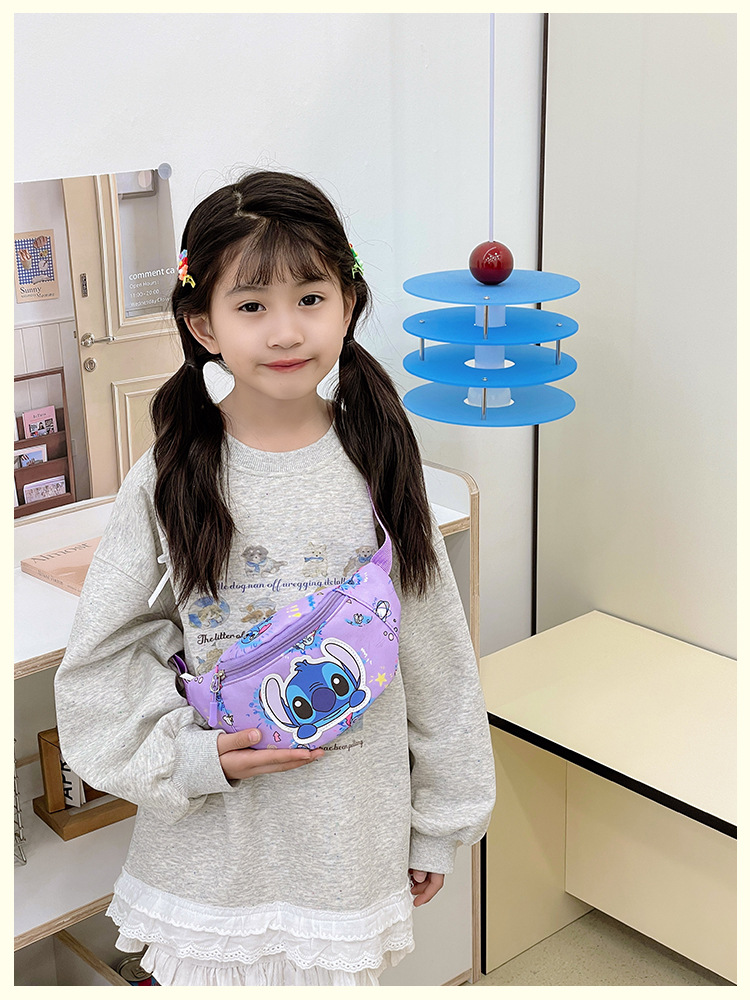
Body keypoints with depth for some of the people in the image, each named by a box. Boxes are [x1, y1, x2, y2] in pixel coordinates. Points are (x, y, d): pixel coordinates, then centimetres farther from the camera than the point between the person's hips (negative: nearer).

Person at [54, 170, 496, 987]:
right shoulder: (166, 482, -10)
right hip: (209, 849, -1)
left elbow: (436, 660, 1)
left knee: (343, 971, 16)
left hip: (350, 843, 1)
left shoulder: (379, 466, -6)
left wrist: (439, 824, 7)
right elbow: (102, 663, -3)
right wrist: (192, 757, -16)